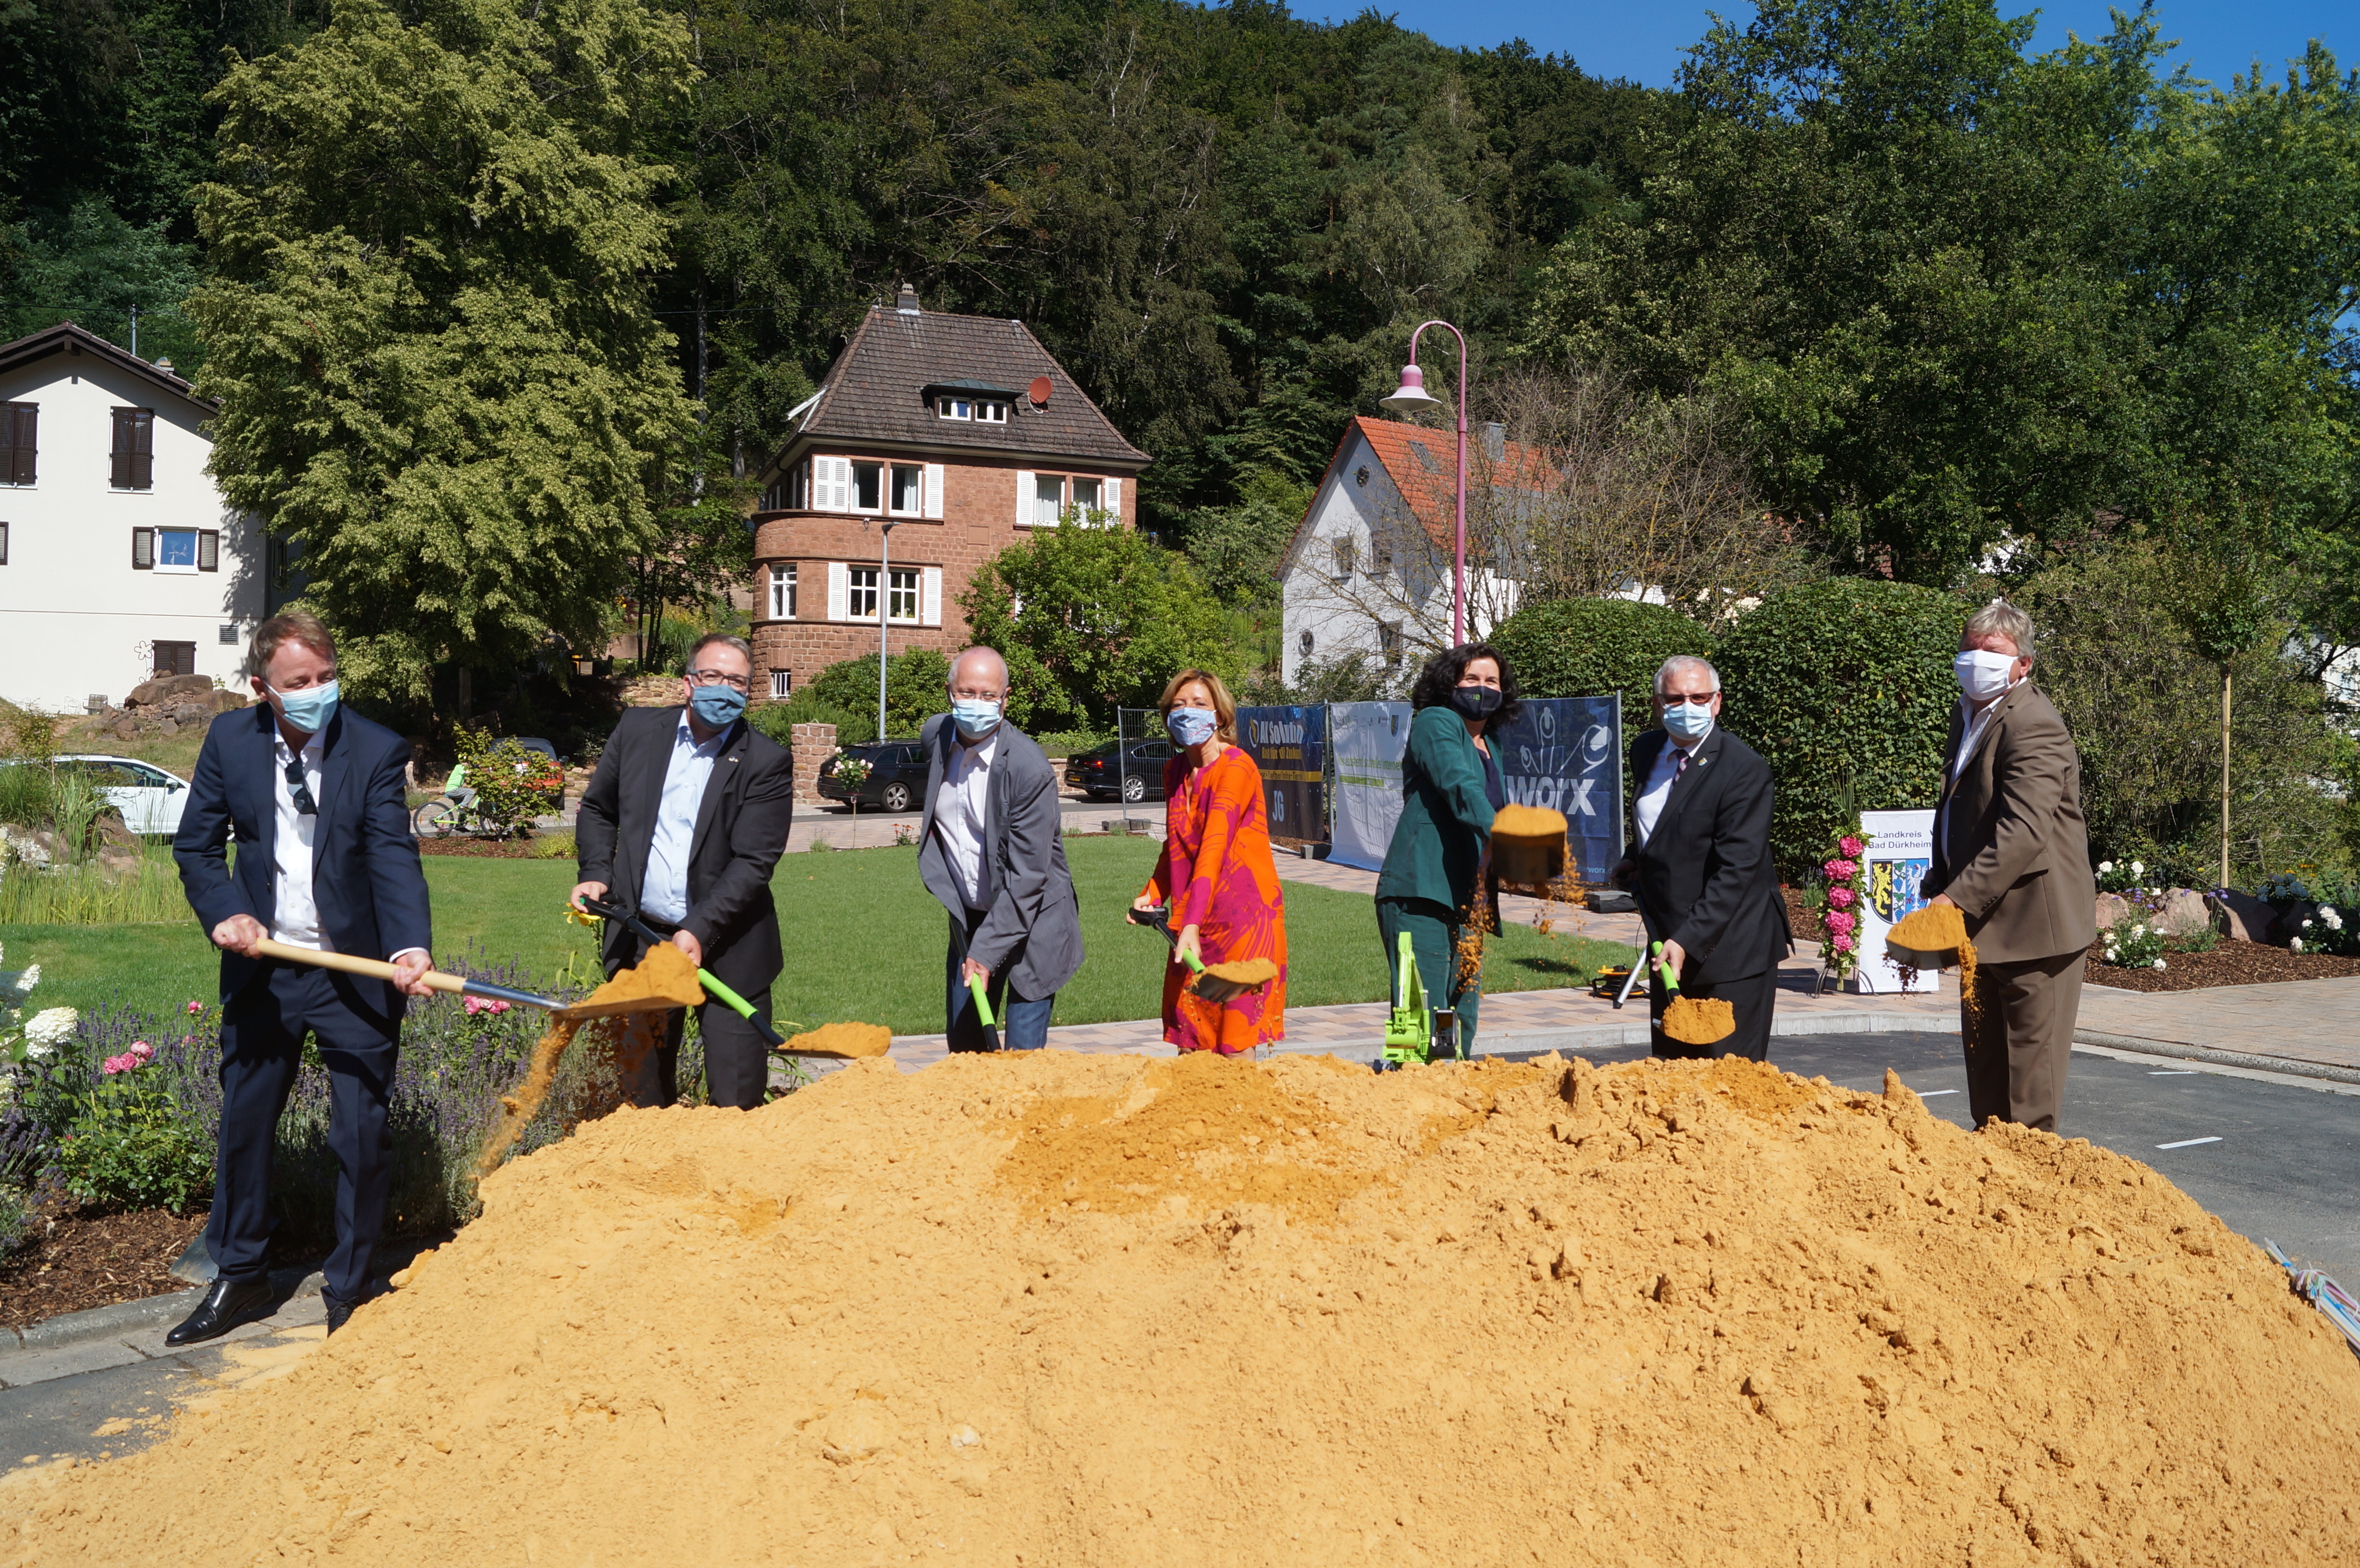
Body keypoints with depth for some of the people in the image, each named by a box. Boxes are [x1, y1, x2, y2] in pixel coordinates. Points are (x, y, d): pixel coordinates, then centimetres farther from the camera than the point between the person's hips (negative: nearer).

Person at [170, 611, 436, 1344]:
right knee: (243, 1123, 14)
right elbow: (196, 844, 6)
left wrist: (410, 947, -35)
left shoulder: (377, 750, -12)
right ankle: (239, 1277, 33)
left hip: (355, 971, -3)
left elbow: (395, 859, -19)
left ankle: (350, 1292, 20)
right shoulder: (230, 741, -2)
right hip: (262, 965, 3)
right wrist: (226, 913, -12)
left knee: (363, 1134, 3)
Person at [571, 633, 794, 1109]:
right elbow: (597, 809, 17)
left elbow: (753, 862, -13)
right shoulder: (638, 729, 4)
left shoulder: (767, 762, -8)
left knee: (738, 1102, -2)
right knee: (643, 1092, 14)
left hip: (726, 950, -3)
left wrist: (699, 931, -22)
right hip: (640, 941, 4)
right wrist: (596, 874, 2)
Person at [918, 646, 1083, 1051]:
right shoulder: (935, 736, -3)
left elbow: (1027, 876, -21)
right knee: (963, 1047, 11)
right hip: (968, 918, 6)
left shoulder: (1029, 769, -23)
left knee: (1024, 1057, -5)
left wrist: (987, 952, -23)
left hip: (1029, 922, -6)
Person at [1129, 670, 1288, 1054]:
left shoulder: (1236, 768, -13)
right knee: (1190, 1044, 7)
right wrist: (1153, 894, 7)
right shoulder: (1175, 770, 10)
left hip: (1245, 914, -7)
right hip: (1193, 920, 7)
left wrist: (1192, 924, -33)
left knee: (1236, 1048, -7)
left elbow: (1214, 850, -25)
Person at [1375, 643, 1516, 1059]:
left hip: (1467, 901, 9)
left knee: (1462, 1022, 7)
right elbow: (1459, 786, -21)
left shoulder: (1488, 745, 23)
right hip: (1421, 896, -9)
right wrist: (1496, 833, -37)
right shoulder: (1436, 723, -2)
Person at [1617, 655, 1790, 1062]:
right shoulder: (1645, 751, 6)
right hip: (1668, 944, 7)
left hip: (1729, 948, -7)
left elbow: (1736, 871, -22)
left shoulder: (1744, 768, -16)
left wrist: (1687, 942, -26)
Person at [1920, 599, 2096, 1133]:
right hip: (1983, 921, 10)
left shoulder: (2034, 726, -20)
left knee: (2030, 1059, -1)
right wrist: (1939, 884, 11)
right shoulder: (1968, 714, 12)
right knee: (1983, 1051, 19)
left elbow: (2023, 832, -29)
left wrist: (1957, 898, -31)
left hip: (2032, 919, -10)